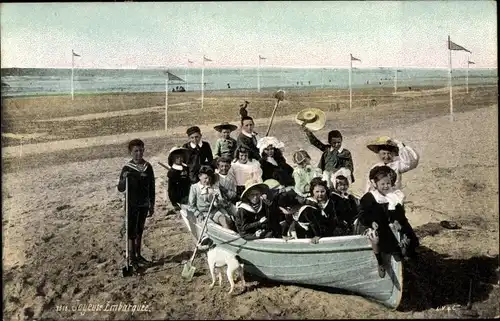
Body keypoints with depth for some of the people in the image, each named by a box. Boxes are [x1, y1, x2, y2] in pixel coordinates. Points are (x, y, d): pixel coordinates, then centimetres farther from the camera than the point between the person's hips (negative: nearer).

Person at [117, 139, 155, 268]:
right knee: (132, 232, 3)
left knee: (140, 231, 16)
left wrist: (152, 205, 8)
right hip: (132, 205, -4)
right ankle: (132, 258, 13)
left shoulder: (148, 167, 0)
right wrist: (124, 179, -31)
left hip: (144, 205, 4)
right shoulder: (127, 168, -11)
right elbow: (120, 189, -11)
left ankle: (138, 255, 29)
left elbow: (152, 188, 6)